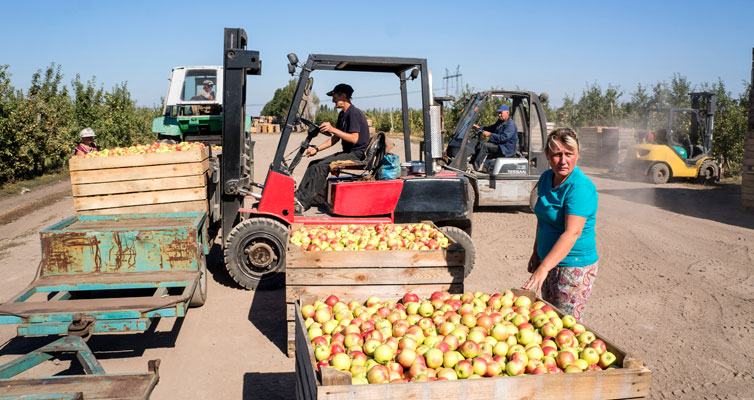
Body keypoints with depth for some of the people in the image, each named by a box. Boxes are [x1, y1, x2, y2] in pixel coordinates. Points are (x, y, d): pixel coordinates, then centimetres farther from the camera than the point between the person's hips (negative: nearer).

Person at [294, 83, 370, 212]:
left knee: (322, 166, -24)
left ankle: (303, 203, -24)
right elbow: (336, 138, 20)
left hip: (357, 154, -10)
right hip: (347, 152, 10)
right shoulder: (342, 114, 16)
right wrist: (317, 149, 11)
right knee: (313, 164, 1)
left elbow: (354, 138, -25)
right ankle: (298, 196, -3)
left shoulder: (354, 113, -15)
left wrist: (333, 129, -29)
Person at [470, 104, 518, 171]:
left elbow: (504, 137, -27)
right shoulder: (500, 122, 15)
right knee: (479, 144, 2)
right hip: (499, 145, 10)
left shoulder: (511, 125, -17)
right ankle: (471, 162, -7)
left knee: (484, 145, -23)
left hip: (506, 149, -10)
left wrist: (490, 134, -25)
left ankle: (476, 168, -23)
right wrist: (479, 127, 12)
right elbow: (491, 128, 26)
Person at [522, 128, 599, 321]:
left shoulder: (580, 187, -22)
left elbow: (572, 233, -30)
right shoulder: (546, 177, 4)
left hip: (574, 265, -8)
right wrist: (537, 253, 20)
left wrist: (543, 268, -36)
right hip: (550, 261, 8)